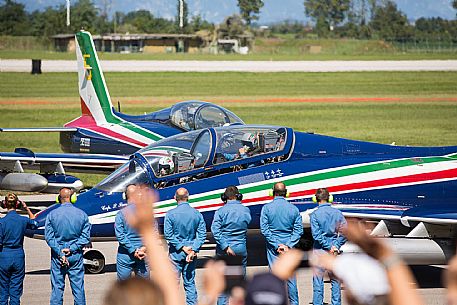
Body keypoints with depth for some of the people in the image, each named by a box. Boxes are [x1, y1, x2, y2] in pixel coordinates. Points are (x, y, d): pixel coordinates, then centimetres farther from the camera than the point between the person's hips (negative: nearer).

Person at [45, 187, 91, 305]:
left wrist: (60, 253, -9)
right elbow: (85, 237, -4)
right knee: (78, 288, 5)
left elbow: (49, 237, -7)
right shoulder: (82, 215, -1)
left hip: (57, 256, -1)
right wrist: (72, 249, -8)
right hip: (76, 256, 1)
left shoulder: (52, 215, -3)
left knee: (57, 288, 4)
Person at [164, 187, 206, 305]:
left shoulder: (171, 214, -8)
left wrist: (182, 247, -10)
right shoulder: (197, 214, -1)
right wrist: (193, 250, -10)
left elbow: (168, 234, -12)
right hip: (192, 252, 3)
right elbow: (202, 235, -5)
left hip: (176, 252, -3)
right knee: (190, 282, 9)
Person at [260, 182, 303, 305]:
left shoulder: (267, 208, -5)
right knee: (291, 277, 9)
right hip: (289, 247, 2)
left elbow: (264, 229, -10)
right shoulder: (294, 209, 1)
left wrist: (276, 245, -9)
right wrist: (288, 245, -7)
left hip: (273, 248, -2)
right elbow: (298, 230, -3)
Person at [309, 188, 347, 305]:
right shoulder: (337, 213, 2)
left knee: (318, 281, 3)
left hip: (320, 250, -3)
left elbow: (316, 235, -16)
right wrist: (335, 246, -4)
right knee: (335, 280, 12)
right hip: (334, 251, 3)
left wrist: (329, 247, -10)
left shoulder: (314, 214, -9)